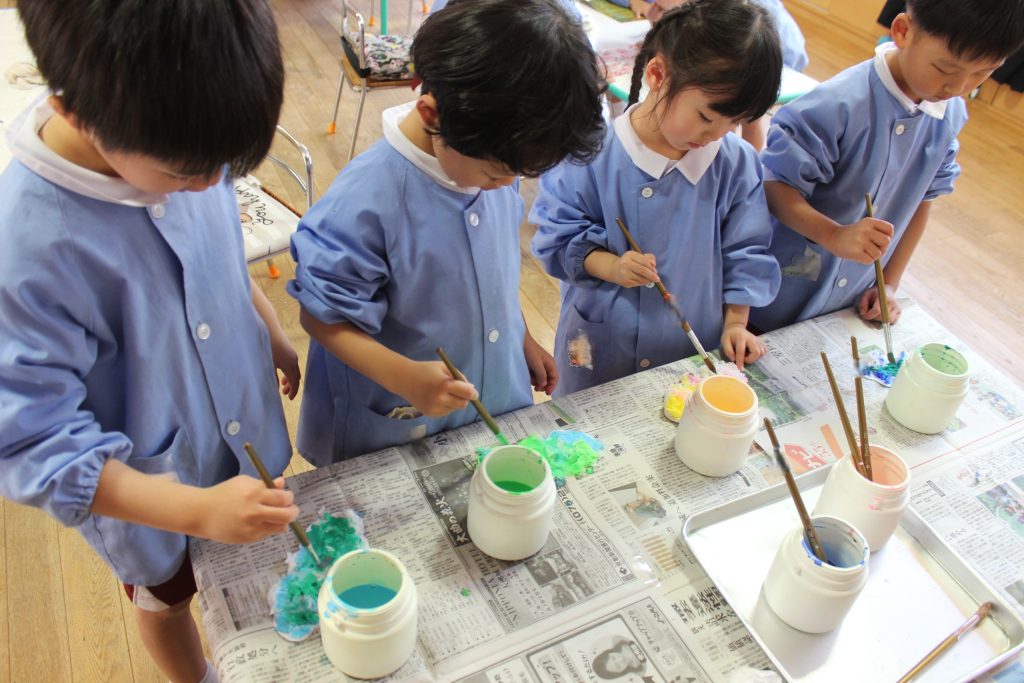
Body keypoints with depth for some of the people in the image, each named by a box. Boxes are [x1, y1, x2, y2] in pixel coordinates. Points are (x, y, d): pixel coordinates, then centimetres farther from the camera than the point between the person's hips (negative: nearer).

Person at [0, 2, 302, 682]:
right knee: (167, 599, 28)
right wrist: (198, 510, -36)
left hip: (247, 435, 5)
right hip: (150, 495, -4)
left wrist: (273, 331, 13)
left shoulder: (177, 144, -20)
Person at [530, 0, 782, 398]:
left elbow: (745, 252, 2)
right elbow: (557, 236, -11)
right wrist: (610, 266, -27)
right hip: (599, 346, -1)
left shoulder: (737, 163, -9)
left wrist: (735, 323, -3)